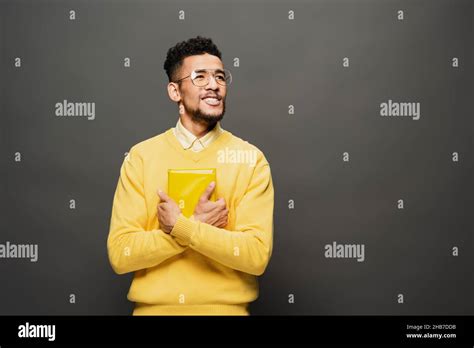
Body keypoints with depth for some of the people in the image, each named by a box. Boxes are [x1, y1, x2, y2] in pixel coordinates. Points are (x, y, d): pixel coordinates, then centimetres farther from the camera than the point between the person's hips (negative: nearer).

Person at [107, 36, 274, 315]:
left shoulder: (251, 159, -7)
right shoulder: (141, 156, -5)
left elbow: (257, 255, -15)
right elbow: (120, 253, -10)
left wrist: (179, 226, -20)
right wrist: (198, 224, -18)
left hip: (226, 308, 0)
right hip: (154, 308, 1)